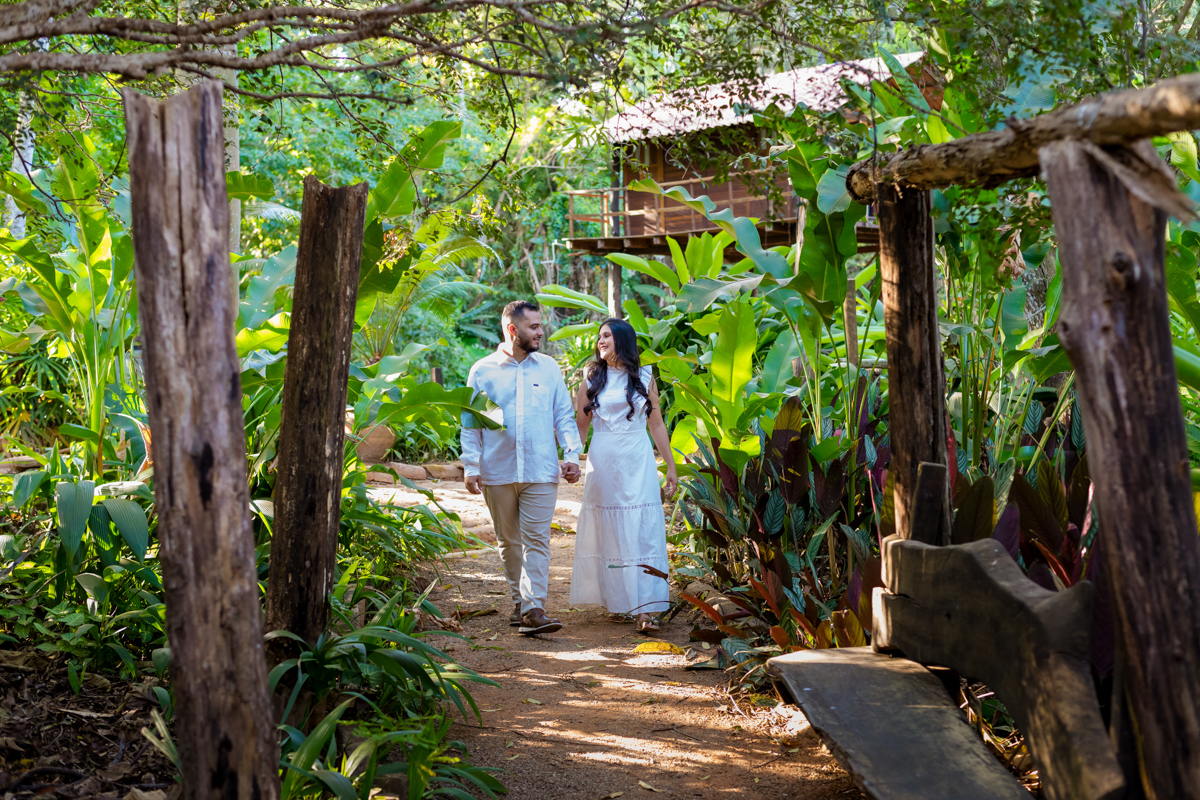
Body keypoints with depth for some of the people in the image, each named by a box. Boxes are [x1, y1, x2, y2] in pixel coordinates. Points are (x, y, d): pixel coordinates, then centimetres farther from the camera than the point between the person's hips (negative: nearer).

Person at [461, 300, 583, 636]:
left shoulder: (549, 368, 8)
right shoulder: (482, 371, 4)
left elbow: (564, 415, 10)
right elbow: (471, 422, 5)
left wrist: (572, 455, 0)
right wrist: (471, 466, -2)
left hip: (540, 470, 0)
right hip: (498, 471, 0)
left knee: (536, 539, -7)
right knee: (508, 541, 9)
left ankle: (533, 609, -11)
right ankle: (519, 601, 22)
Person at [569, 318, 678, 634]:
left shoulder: (644, 377, 6)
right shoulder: (591, 378, 6)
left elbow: (657, 424, 9)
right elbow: (581, 424, 8)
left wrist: (671, 466, 7)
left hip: (638, 462, 0)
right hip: (603, 462, 1)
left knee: (643, 533, -7)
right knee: (608, 533, 4)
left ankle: (644, 610, -10)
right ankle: (614, 600, 17)